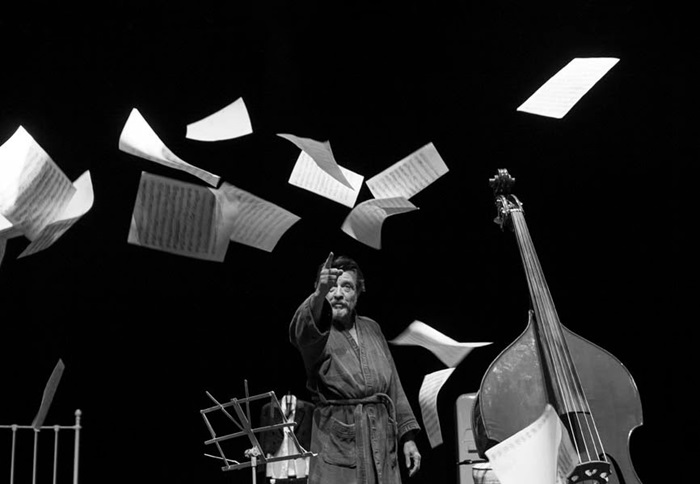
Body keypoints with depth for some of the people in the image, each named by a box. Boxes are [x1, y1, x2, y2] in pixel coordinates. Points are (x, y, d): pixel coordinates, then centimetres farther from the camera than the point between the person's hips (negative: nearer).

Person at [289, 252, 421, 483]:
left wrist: (407, 436, 13)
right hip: (338, 443, -5)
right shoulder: (319, 333, -4)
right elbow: (302, 330, -31)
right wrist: (319, 294, -50)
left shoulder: (371, 328, 13)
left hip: (381, 437, 5)